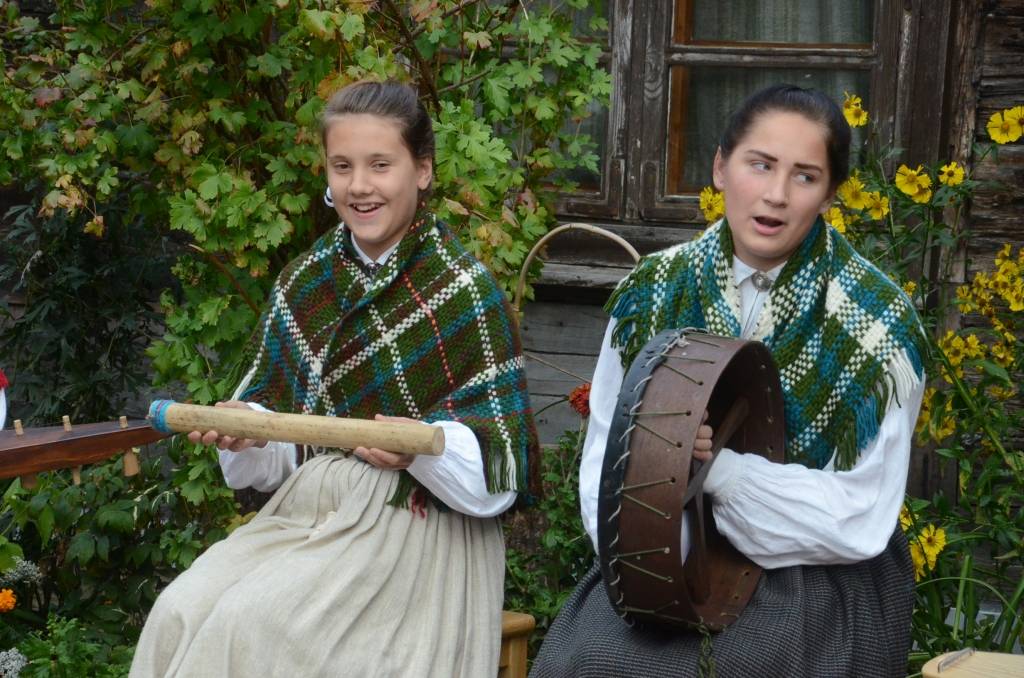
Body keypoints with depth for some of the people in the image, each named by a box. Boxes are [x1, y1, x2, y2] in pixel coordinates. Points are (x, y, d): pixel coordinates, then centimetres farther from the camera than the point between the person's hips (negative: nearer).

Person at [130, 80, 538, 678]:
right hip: (303, 514, 6)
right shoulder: (306, 280, 10)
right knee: (180, 613, -17)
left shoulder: (463, 289, -7)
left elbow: (499, 453, -8)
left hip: (410, 529, -5)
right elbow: (277, 409, 14)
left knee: (249, 625, -24)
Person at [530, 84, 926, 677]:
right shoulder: (654, 291, 0)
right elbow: (606, 462, -1)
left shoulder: (876, 322, -9)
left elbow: (862, 522, -12)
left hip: (820, 586, -3)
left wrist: (720, 463, -23)